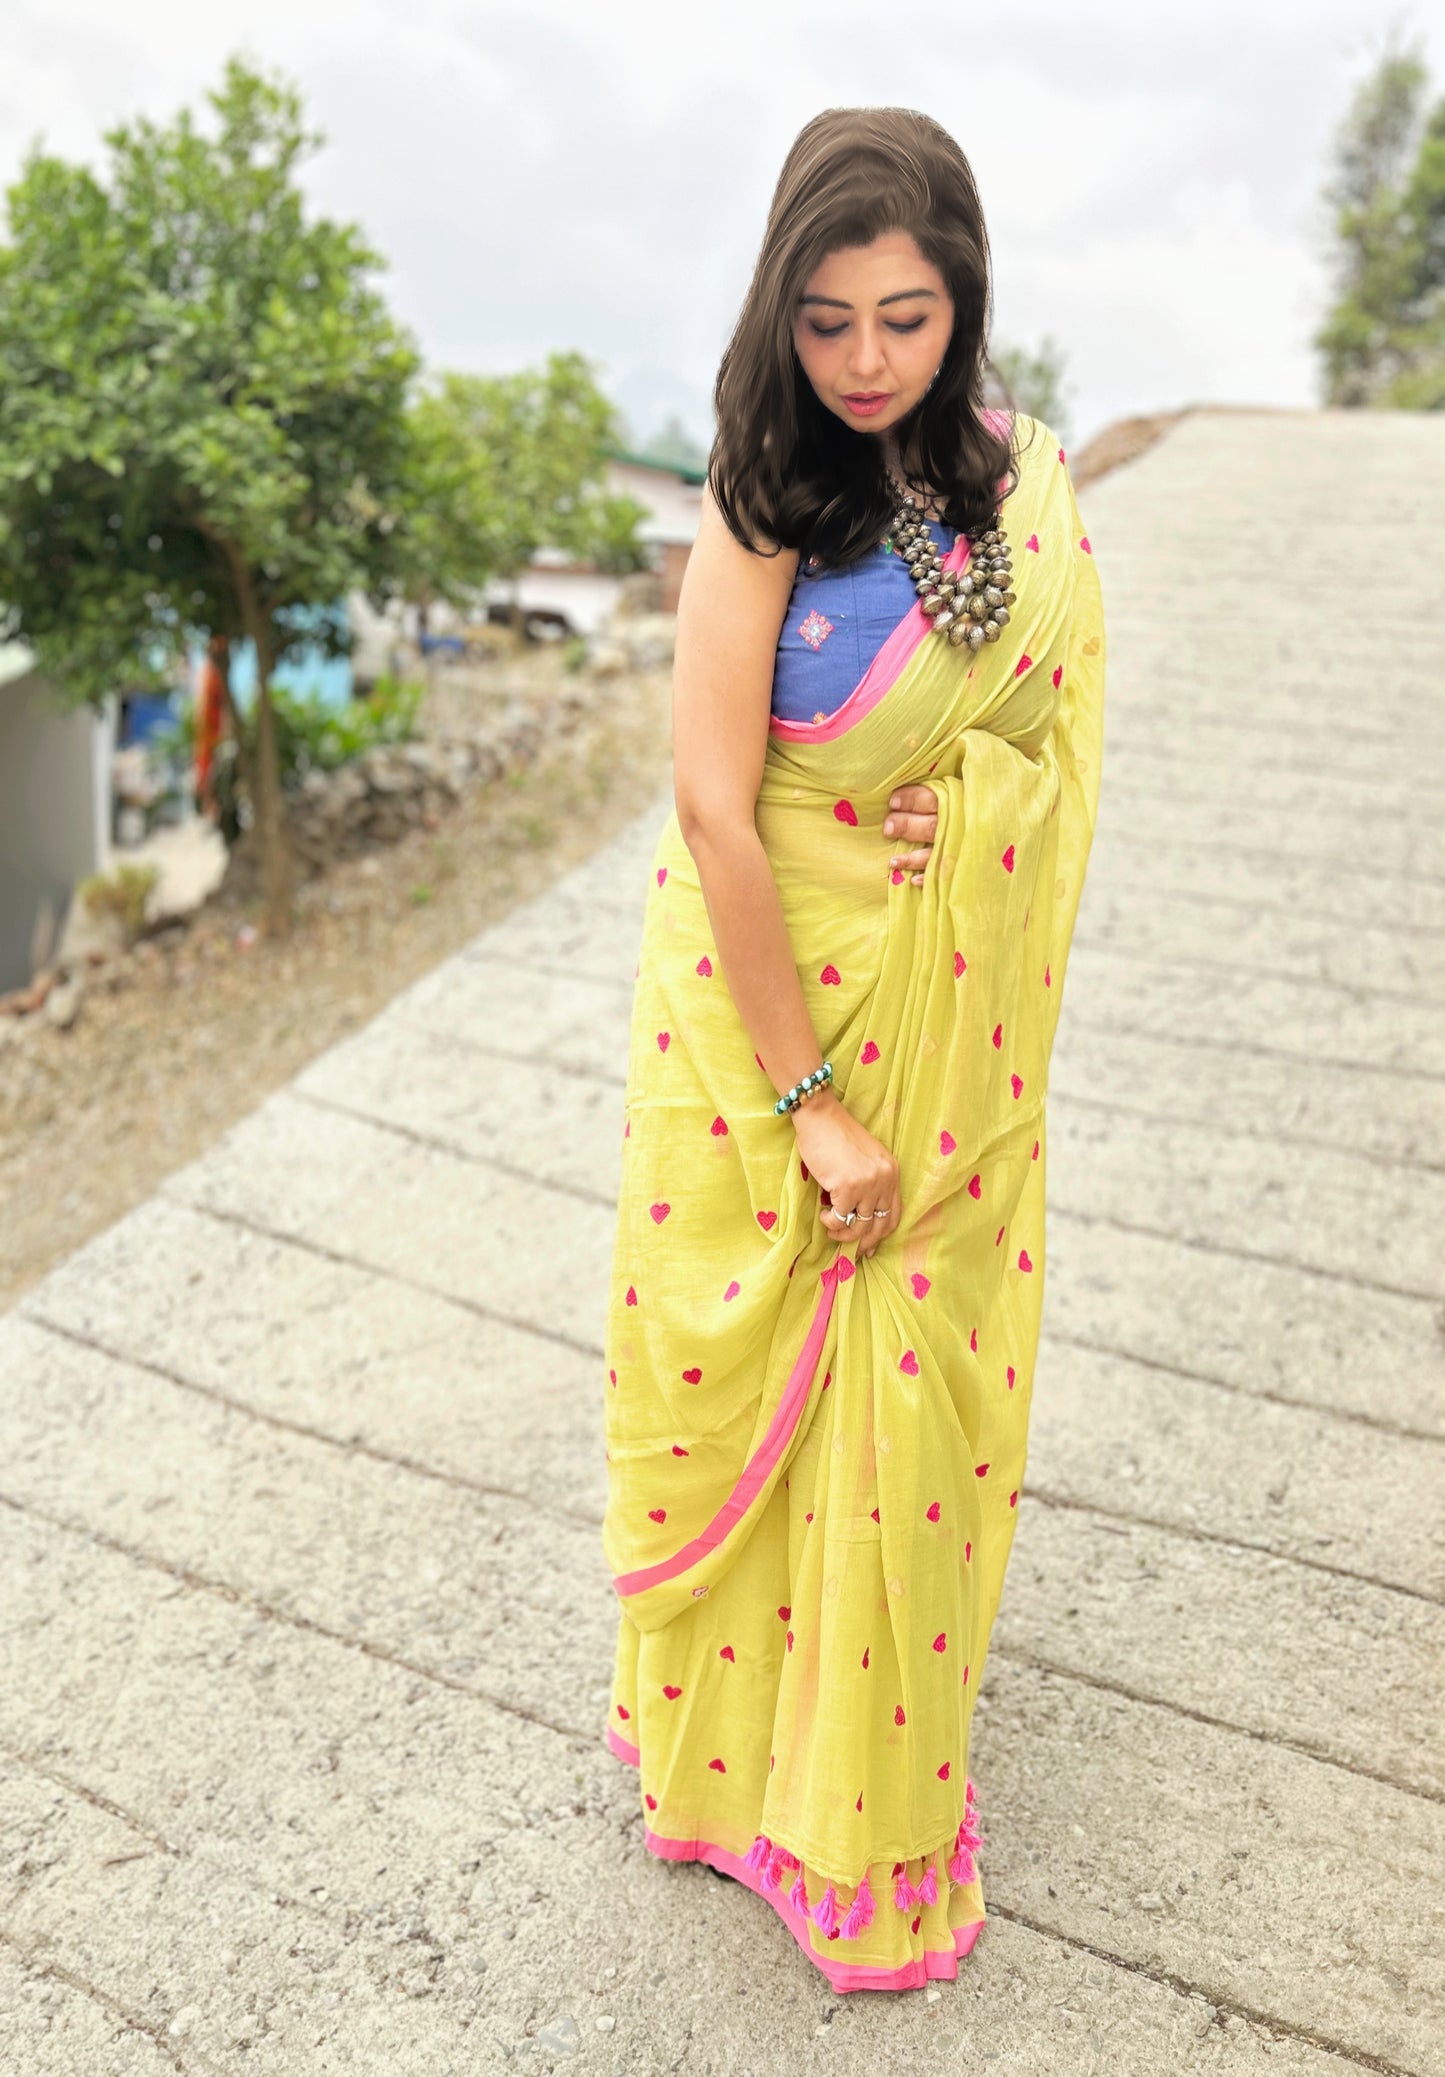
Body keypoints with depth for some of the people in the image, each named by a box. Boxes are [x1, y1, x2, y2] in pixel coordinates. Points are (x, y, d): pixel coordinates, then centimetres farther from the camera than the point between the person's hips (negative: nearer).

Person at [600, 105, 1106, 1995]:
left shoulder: (1027, 482, 1)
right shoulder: (767, 500, -13)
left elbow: (1063, 727, 11)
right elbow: (714, 806, -19)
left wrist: (963, 800, -13)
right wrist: (807, 1100, -19)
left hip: (946, 1018, 4)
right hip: (770, 994, -3)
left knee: (916, 1377, 13)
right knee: (753, 1367, 10)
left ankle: (867, 1783, 39)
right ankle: (735, 1737, 36)